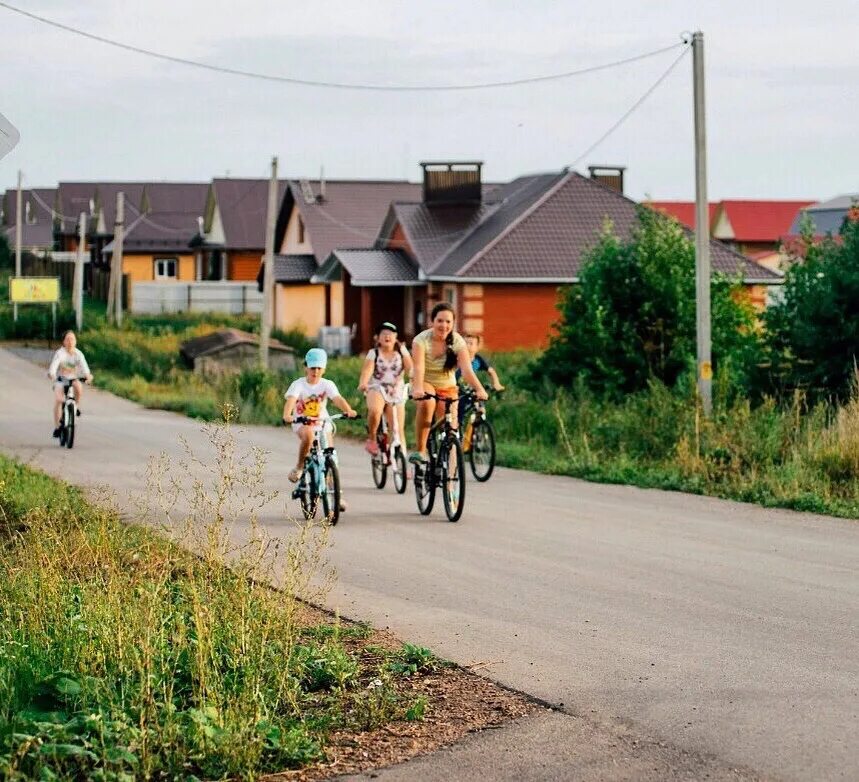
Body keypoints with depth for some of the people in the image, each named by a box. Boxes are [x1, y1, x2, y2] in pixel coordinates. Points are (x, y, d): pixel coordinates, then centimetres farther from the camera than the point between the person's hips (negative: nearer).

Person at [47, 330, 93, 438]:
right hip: (60, 380, -1)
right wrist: (51, 374, -50)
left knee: (78, 387, -33)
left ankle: (77, 405, -5)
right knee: (58, 400, -21)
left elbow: (83, 365, -22)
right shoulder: (60, 353, -13)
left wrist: (87, 375, -43)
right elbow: (54, 364, -29)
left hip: (73, 378, 2)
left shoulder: (78, 354, -7)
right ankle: (56, 427, -13)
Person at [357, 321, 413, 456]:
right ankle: (371, 439, -11)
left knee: (398, 430, -5)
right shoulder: (374, 353, 1)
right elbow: (367, 370, -15)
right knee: (375, 411, -34)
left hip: (396, 391, 2)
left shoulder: (402, 351, 6)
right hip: (377, 389, -2)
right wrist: (362, 384, -36)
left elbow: (410, 367, -9)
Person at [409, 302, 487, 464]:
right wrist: (417, 389, -54)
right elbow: (419, 367, -35)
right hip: (425, 384, -2)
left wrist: (479, 389, -45)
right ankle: (420, 451, -27)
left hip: (447, 386, 2)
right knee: (427, 403, -36)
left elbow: (467, 369, -28)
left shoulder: (457, 341, -16)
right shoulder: (422, 340, -21)